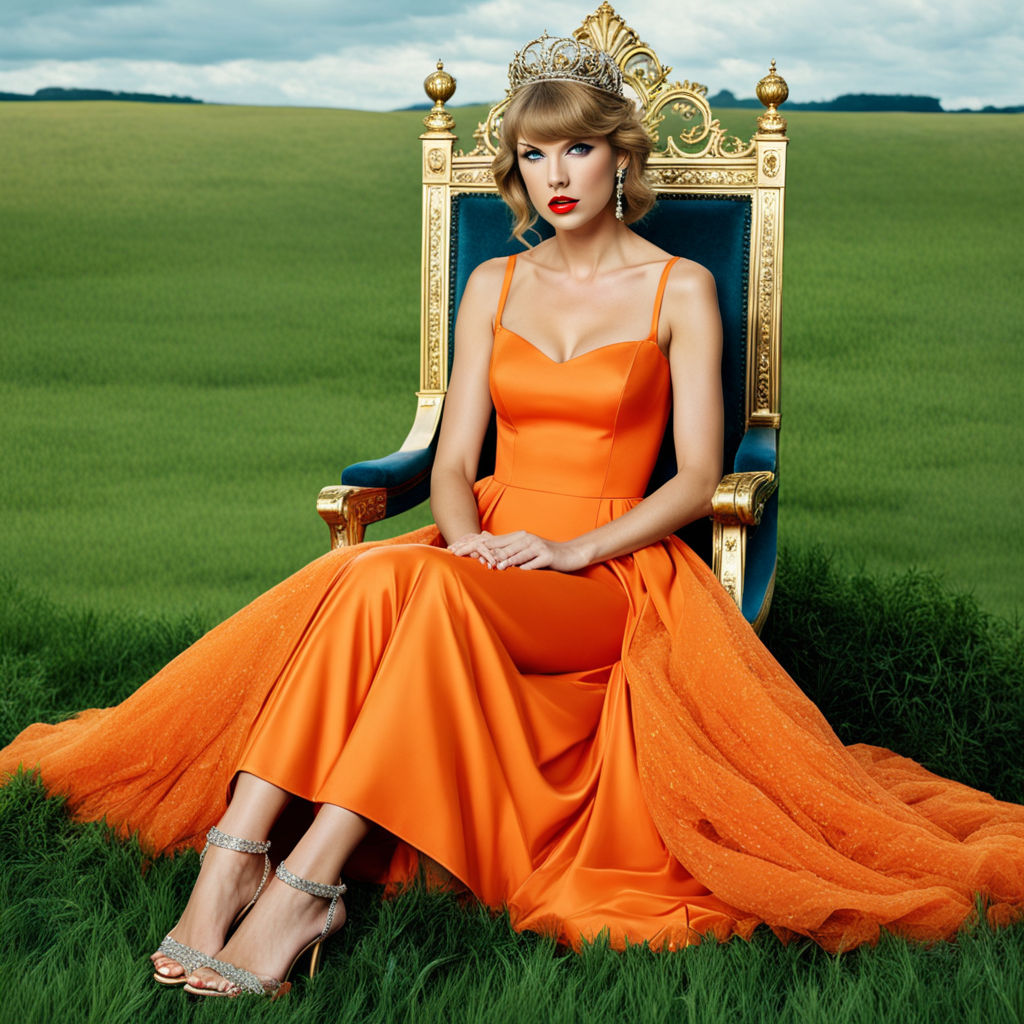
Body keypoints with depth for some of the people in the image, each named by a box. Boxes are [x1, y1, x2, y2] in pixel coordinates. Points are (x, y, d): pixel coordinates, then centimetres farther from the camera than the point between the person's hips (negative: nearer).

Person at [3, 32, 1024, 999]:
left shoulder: (680, 290, 4)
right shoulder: (493, 287, 15)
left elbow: (696, 480, -1)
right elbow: (453, 461, 10)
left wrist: (573, 549, -16)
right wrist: (469, 539, -13)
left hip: (613, 570, -3)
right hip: (488, 550, 4)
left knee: (427, 590, -36)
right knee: (360, 576, -32)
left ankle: (306, 884, -40)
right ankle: (231, 855, -40)